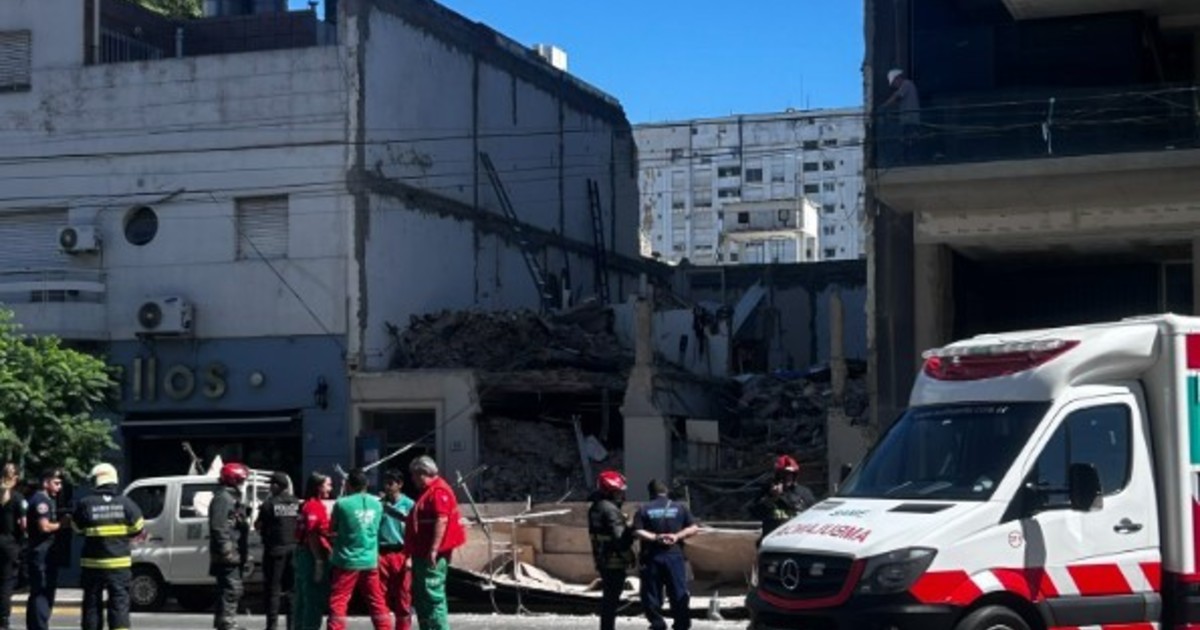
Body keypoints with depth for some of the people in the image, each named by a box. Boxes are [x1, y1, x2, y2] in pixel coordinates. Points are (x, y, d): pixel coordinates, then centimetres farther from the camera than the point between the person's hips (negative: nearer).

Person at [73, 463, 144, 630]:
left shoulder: (85, 504, -7)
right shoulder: (126, 503, -4)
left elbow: (77, 527, 7)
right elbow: (137, 529, 4)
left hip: (93, 562, 0)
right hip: (120, 562, 0)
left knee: (92, 603, 10)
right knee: (119, 601, 1)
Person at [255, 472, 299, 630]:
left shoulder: (269, 504, -9)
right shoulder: (297, 504, 2)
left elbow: (258, 526, -4)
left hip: (275, 550, -4)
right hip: (294, 549, 4)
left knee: (273, 587, 1)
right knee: (293, 587, 10)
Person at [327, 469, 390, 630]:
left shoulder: (342, 504, -11)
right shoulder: (377, 504, 1)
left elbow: (332, 529, 2)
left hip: (347, 561, -4)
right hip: (370, 561, 4)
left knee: (338, 603, 0)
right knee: (377, 602, 11)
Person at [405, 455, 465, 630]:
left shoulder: (439, 491, -14)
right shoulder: (428, 491, 19)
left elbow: (442, 520, -23)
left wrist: (434, 550, -28)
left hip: (431, 554, -11)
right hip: (422, 552, 11)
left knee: (433, 596, -11)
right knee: (420, 596, 14)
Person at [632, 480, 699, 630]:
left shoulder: (643, 510, 3)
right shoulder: (680, 508, 7)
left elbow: (637, 532, -9)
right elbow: (693, 528, 0)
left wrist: (655, 537, -8)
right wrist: (677, 536, -5)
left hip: (652, 557, -1)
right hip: (675, 555, 1)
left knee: (651, 594, 6)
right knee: (679, 593, 6)